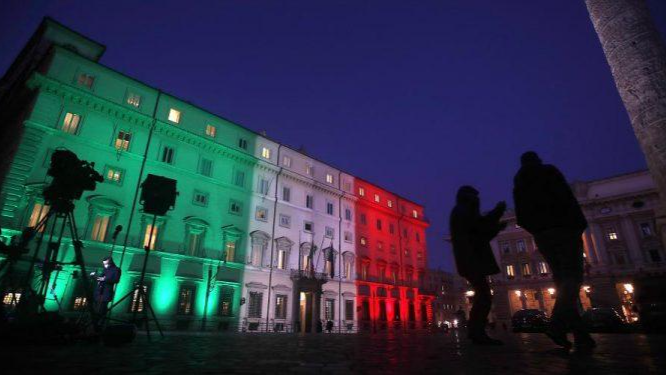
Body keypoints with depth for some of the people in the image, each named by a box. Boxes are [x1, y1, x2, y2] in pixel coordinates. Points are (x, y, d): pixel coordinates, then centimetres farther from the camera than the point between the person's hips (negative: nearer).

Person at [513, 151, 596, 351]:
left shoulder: (519, 183, 18)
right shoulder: (548, 171, 5)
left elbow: (521, 217, 12)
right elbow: (567, 199, -7)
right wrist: (579, 224, -5)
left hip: (541, 235, 5)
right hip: (562, 228, -5)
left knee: (562, 280, 7)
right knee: (572, 276, -10)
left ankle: (580, 335, 4)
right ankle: (558, 325, -28)